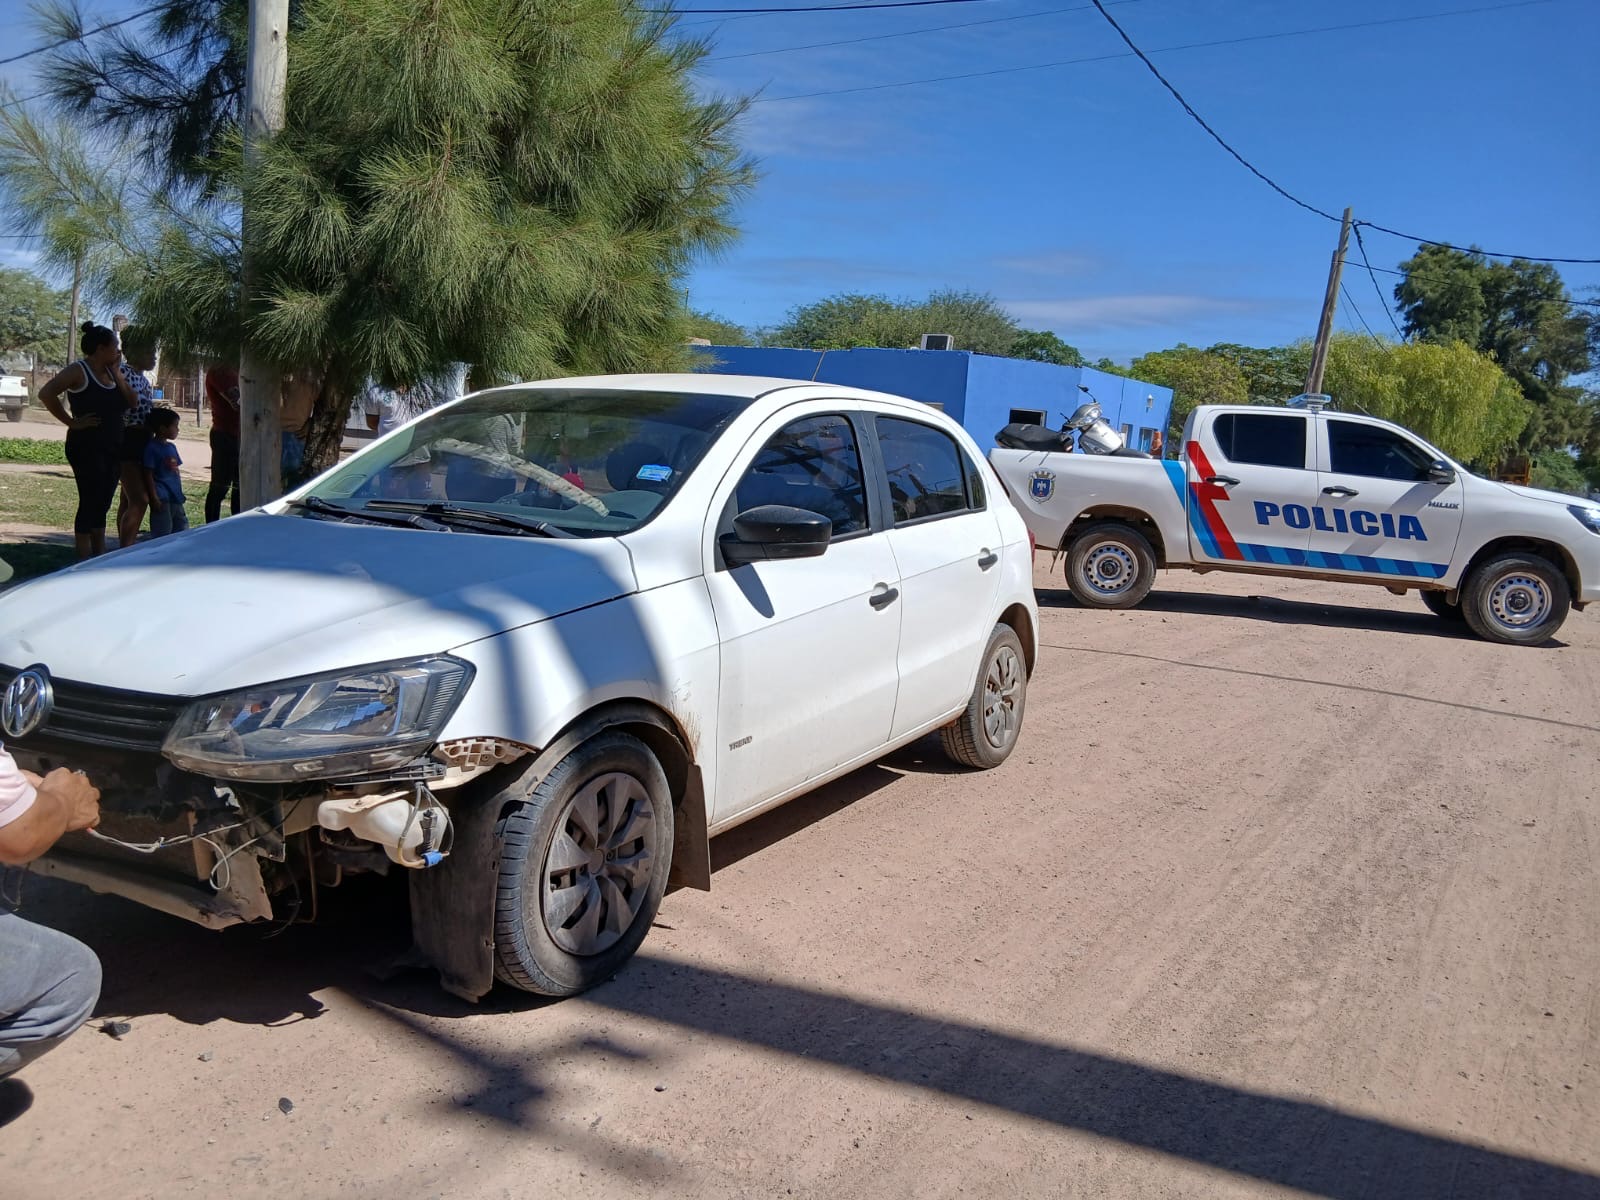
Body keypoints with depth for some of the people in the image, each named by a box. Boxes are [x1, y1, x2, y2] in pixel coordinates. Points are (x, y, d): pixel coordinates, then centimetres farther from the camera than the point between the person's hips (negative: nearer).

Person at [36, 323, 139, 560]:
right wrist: (72, 422, -17)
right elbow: (46, 393, -20)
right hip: (87, 447, -7)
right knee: (90, 503, -7)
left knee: (102, 504, 12)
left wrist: (116, 373, -2)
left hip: (113, 448, 7)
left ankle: (100, 556, 20)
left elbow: (132, 402, 4)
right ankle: (85, 561, -2)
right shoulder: (78, 371, -10)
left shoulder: (111, 372, 13)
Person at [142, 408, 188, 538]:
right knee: (162, 532, -6)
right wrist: (154, 498, -17)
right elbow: (148, 475, -13)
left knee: (181, 527, 13)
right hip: (161, 498, -8)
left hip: (175, 496, 8)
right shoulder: (152, 448, -11)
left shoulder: (171, 447, 14)